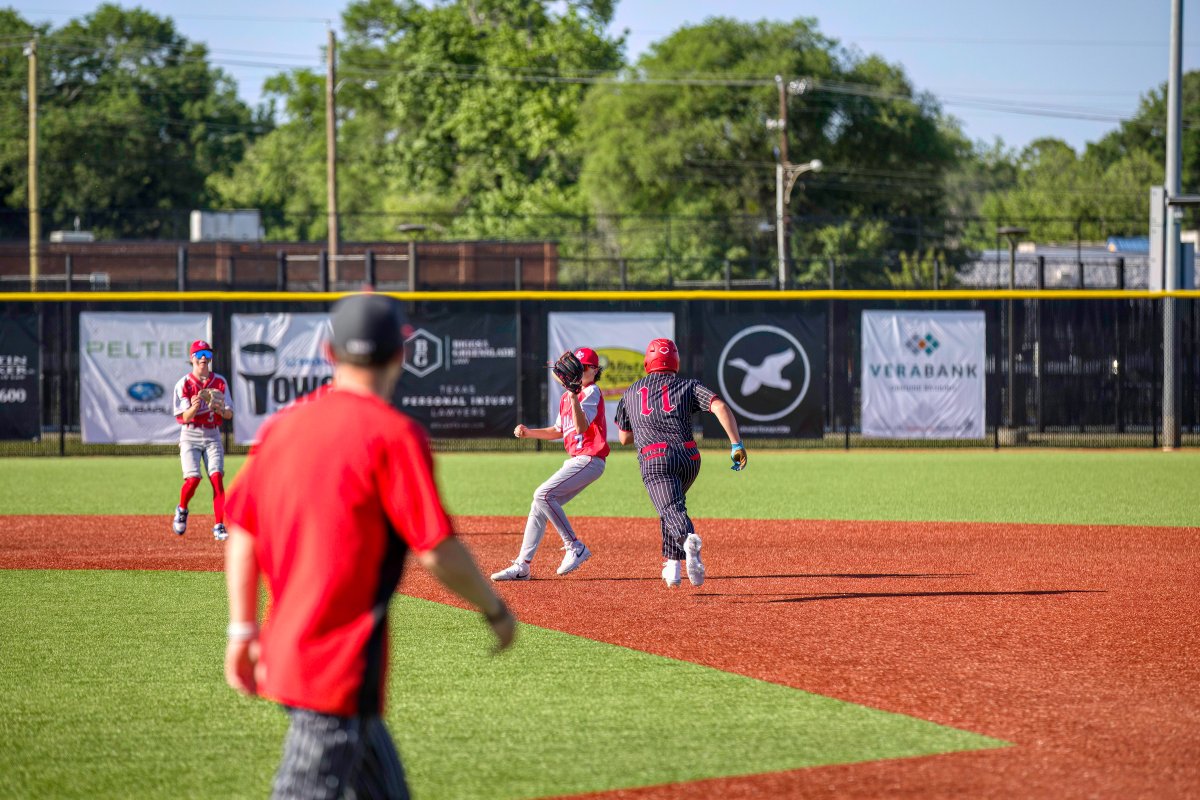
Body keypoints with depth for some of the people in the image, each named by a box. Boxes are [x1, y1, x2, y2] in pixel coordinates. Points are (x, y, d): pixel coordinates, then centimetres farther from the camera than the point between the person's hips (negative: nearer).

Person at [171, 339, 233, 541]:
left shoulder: (220, 383, 4)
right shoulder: (184, 384, -4)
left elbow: (229, 414, 1)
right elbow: (184, 417, -11)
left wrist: (219, 408, -21)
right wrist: (194, 406, -31)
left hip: (212, 436, 2)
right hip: (190, 436, -2)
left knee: (217, 476, -14)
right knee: (193, 478, -17)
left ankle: (219, 527, -12)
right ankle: (181, 510, 15)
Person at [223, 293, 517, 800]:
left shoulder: (281, 426, 9)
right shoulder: (394, 435, -12)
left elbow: (240, 534, 10)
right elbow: (438, 552, -15)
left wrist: (242, 630, 14)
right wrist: (495, 609, 0)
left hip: (283, 652, 8)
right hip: (342, 662, -8)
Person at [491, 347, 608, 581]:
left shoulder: (592, 392, -9)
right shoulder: (566, 397, 17)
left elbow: (581, 427, -23)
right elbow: (558, 431, 26)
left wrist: (574, 396, -32)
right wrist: (528, 432, 14)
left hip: (590, 460, -9)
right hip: (575, 461, 9)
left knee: (543, 494, -21)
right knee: (539, 506, 7)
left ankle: (575, 547, -15)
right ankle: (522, 566, 11)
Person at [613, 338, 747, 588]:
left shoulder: (631, 392, 25)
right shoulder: (688, 385, 17)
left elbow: (624, 437, 32)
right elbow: (720, 407, -1)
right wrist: (736, 445, -4)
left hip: (654, 459, -2)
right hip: (688, 456, 2)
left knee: (672, 510, -19)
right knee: (672, 505, 27)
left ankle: (688, 538, -52)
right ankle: (671, 564, 20)